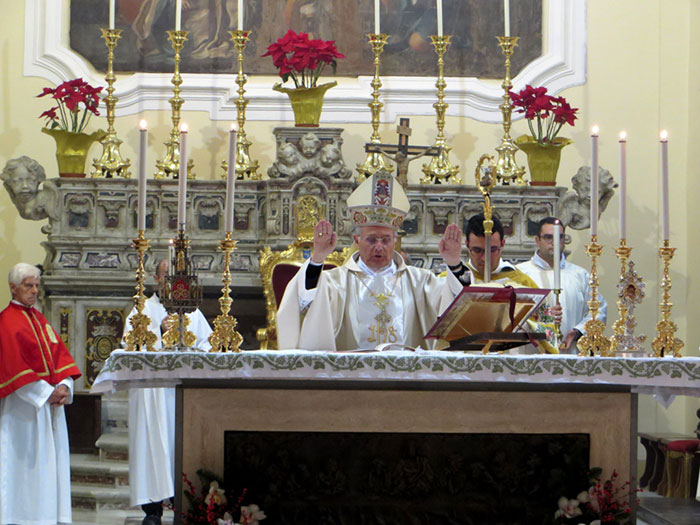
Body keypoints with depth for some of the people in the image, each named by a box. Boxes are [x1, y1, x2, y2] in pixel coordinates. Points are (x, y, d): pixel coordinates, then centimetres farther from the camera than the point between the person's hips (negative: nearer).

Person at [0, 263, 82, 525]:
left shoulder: (39, 319, 17)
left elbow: (60, 354, 12)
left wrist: (64, 386, -5)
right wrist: (45, 392, -16)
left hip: (50, 401, 7)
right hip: (24, 405, -7)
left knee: (51, 458, 5)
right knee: (26, 460, -7)